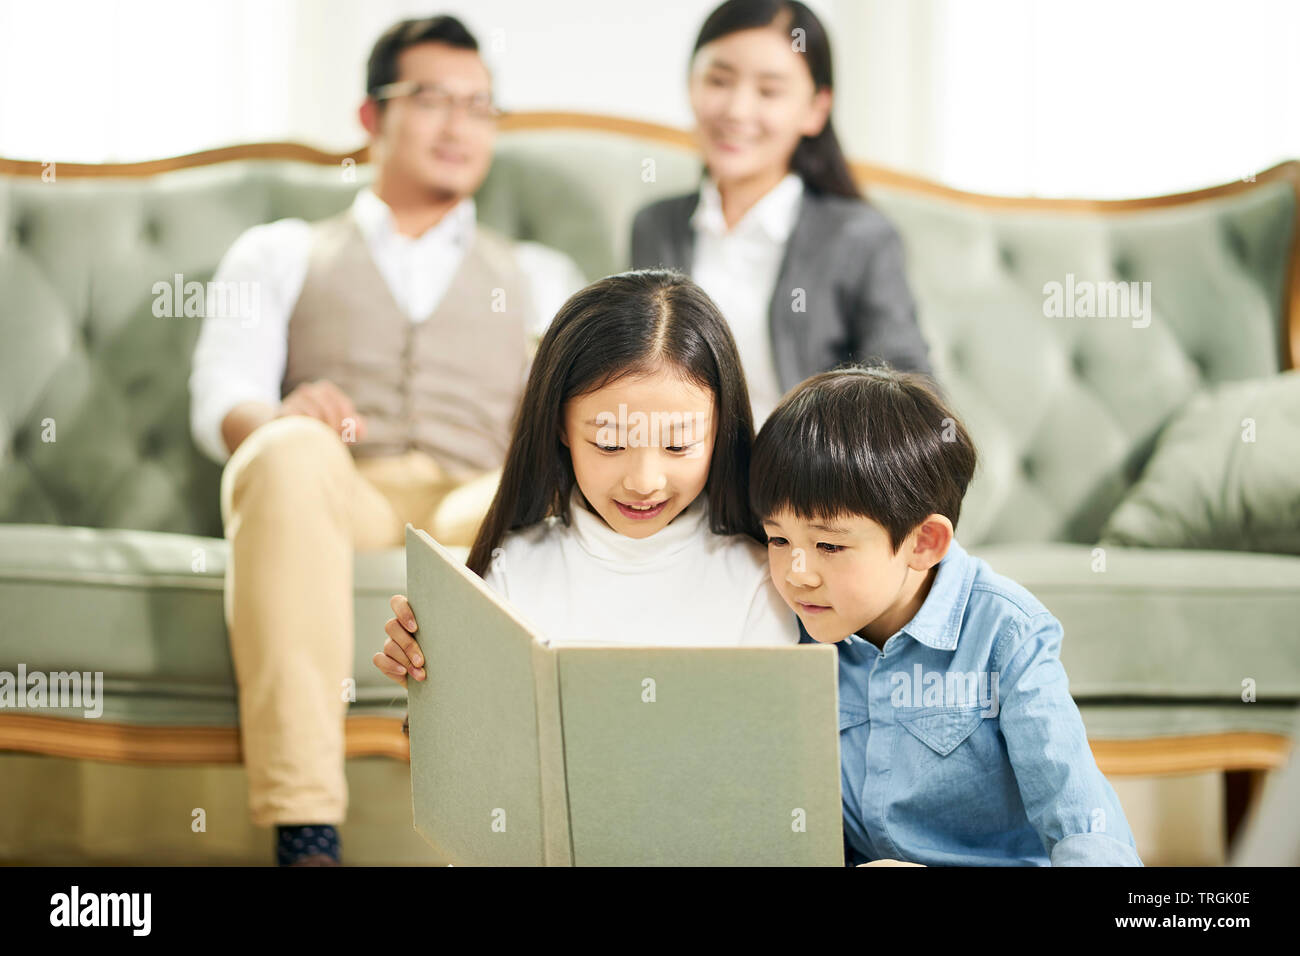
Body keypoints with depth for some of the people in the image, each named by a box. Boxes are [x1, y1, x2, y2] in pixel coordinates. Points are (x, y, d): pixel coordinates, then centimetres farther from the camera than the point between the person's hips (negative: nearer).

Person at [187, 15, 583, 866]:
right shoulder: (280, 253, 27)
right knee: (291, 452, -38)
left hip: (479, 501, 1)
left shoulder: (539, 277, 31)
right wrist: (283, 418, -16)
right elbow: (221, 404, 9)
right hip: (329, 497, 0)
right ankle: (303, 832, -46)